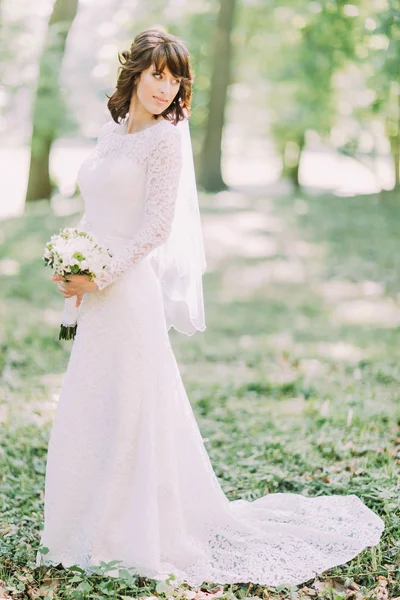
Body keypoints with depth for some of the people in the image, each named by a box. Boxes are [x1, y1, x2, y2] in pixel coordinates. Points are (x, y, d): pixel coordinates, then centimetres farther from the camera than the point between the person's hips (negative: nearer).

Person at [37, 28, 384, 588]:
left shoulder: (164, 140, -7)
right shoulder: (110, 133, 14)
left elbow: (157, 226, -13)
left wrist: (101, 276, -16)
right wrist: (71, 267, 4)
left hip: (130, 290, -8)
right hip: (95, 294, 8)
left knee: (131, 409, -1)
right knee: (88, 411, 14)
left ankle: (140, 536, 12)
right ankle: (99, 528, 28)